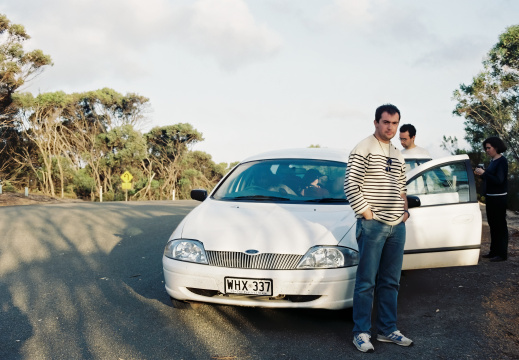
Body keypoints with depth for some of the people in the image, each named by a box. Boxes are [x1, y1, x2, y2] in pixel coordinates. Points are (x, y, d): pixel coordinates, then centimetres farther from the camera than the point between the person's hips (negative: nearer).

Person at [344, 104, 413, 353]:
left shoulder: (397, 155, 17)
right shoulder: (363, 149, -7)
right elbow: (350, 185, -14)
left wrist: (405, 211, 9)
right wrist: (366, 213, -14)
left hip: (397, 227, 7)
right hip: (373, 226, -7)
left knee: (390, 282, 12)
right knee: (367, 282, -2)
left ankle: (387, 330, 22)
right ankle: (361, 333, 7)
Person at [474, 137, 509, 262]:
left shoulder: (502, 161, -13)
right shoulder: (492, 161, 13)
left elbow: (499, 180, -22)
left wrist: (484, 173, -24)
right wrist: (481, 173, 4)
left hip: (499, 198, -9)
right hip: (490, 197, 9)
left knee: (500, 225, -5)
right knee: (492, 225, 14)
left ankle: (502, 253, -1)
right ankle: (494, 251, 22)